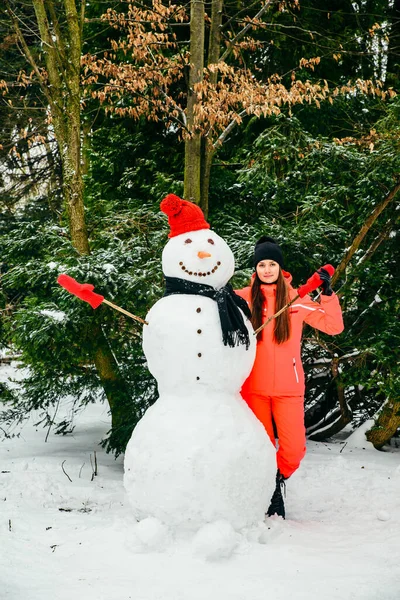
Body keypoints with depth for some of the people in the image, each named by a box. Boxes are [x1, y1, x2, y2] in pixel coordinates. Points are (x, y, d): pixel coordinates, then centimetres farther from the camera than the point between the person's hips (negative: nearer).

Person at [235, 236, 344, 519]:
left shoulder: (297, 298, 1)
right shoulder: (243, 298, 0)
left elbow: (334, 326, -1)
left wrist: (328, 293, -11)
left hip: (289, 387, 0)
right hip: (254, 387, 0)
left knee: (294, 449, -4)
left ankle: (279, 480, 27)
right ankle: (270, 490, 31)